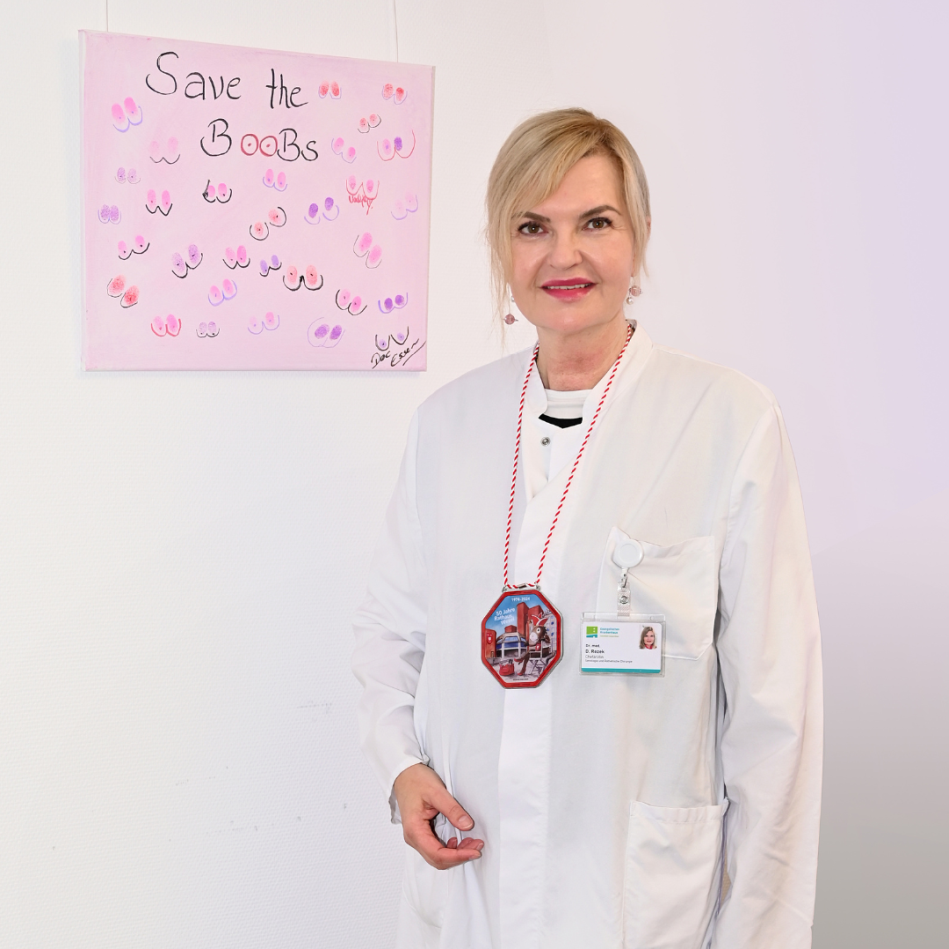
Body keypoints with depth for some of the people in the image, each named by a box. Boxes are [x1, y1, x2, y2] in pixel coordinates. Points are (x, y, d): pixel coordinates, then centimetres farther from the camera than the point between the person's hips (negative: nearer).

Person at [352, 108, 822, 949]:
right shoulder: (448, 420, 3)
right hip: (464, 878, 4)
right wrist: (401, 763, -4)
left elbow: (774, 700, -9)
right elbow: (390, 623, 14)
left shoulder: (732, 420, -9)